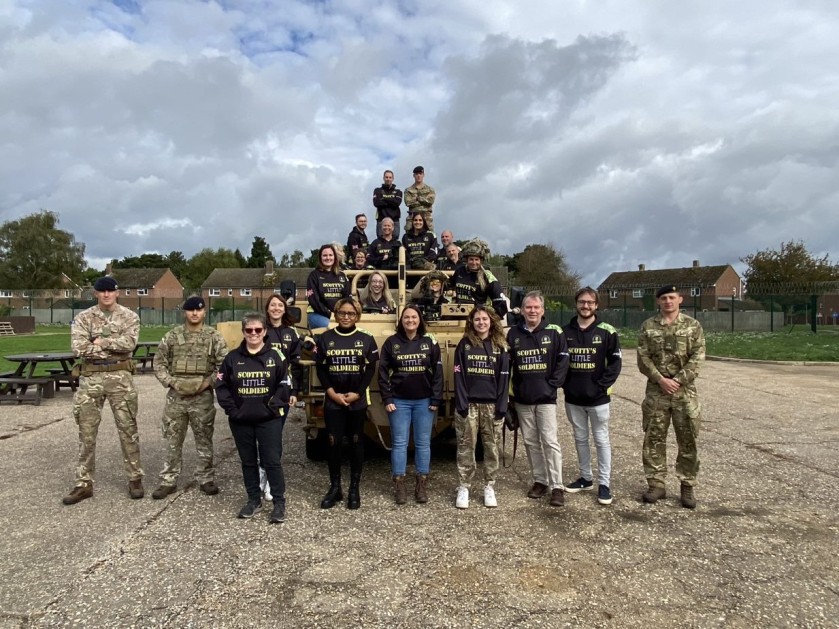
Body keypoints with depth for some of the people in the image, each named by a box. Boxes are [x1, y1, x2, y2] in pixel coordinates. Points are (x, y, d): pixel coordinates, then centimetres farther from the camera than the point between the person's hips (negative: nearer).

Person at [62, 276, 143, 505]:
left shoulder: (129, 317, 2)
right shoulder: (83, 318, 4)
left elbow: (129, 342, -16)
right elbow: (78, 348, -11)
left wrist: (101, 342, -12)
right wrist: (114, 346, -10)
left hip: (120, 377, -1)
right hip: (90, 377, 2)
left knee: (127, 429, 5)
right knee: (86, 431, 7)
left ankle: (135, 478, 16)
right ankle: (84, 483, 18)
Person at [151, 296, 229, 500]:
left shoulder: (214, 336, 0)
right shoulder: (172, 335, 3)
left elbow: (223, 364, -1)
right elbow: (159, 362, 6)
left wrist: (207, 382, -12)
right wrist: (171, 382, -7)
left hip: (203, 396, -1)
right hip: (176, 395, 1)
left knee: (204, 440, 9)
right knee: (173, 440, 8)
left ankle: (205, 479, 21)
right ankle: (169, 481, 20)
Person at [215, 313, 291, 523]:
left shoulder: (275, 356, -1)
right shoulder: (233, 357, 3)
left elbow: (285, 384, 1)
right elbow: (221, 385, 5)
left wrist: (275, 405, -9)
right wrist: (230, 408, -4)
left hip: (269, 419, -2)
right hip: (240, 420, 3)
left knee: (272, 461, -1)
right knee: (248, 461, 13)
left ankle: (279, 503, 9)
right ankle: (254, 500, 26)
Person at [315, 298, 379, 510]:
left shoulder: (366, 339, 0)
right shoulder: (325, 338, 3)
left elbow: (371, 369, -2)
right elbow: (320, 369, 2)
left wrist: (357, 393, -11)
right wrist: (332, 393, -8)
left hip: (358, 400, -1)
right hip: (333, 400, 1)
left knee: (356, 442, 6)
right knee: (333, 443, 3)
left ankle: (354, 489, 17)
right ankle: (335, 488, 17)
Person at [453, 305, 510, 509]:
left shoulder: (500, 346, 5)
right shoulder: (464, 345, 3)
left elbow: (504, 378, 2)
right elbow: (458, 376, -2)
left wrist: (502, 407, -5)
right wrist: (461, 404, -10)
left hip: (492, 404, 1)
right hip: (469, 403, -1)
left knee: (492, 447, 6)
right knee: (466, 447, 3)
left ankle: (489, 488, 18)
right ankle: (463, 488, 13)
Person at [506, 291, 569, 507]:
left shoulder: (554, 332, -3)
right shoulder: (513, 334, 4)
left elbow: (562, 360, -3)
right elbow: (506, 363, 9)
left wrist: (553, 384, -9)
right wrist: (510, 389, 2)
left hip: (545, 397, -3)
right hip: (522, 399, 3)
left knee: (550, 440, -6)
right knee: (530, 441, 10)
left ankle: (556, 486, 2)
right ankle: (539, 481, 23)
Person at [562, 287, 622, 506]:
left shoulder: (607, 332, -5)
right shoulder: (566, 332, 4)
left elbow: (615, 362, -6)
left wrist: (602, 385, -13)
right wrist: (565, 383, -2)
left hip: (598, 398, -3)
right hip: (573, 398, 3)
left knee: (601, 440, 5)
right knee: (580, 439, 14)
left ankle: (604, 483, 15)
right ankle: (585, 478, 28)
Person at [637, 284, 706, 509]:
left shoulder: (692, 325, 2)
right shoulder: (648, 326, 3)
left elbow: (697, 358, -6)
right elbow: (643, 358, -2)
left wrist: (677, 380, -15)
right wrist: (661, 380, -13)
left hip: (685, 391, -1)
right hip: (656, 390, 1)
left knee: (687, 440, 5)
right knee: (654, 439, 4)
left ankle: (687, 486, 19)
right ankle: (656, 484, 15)